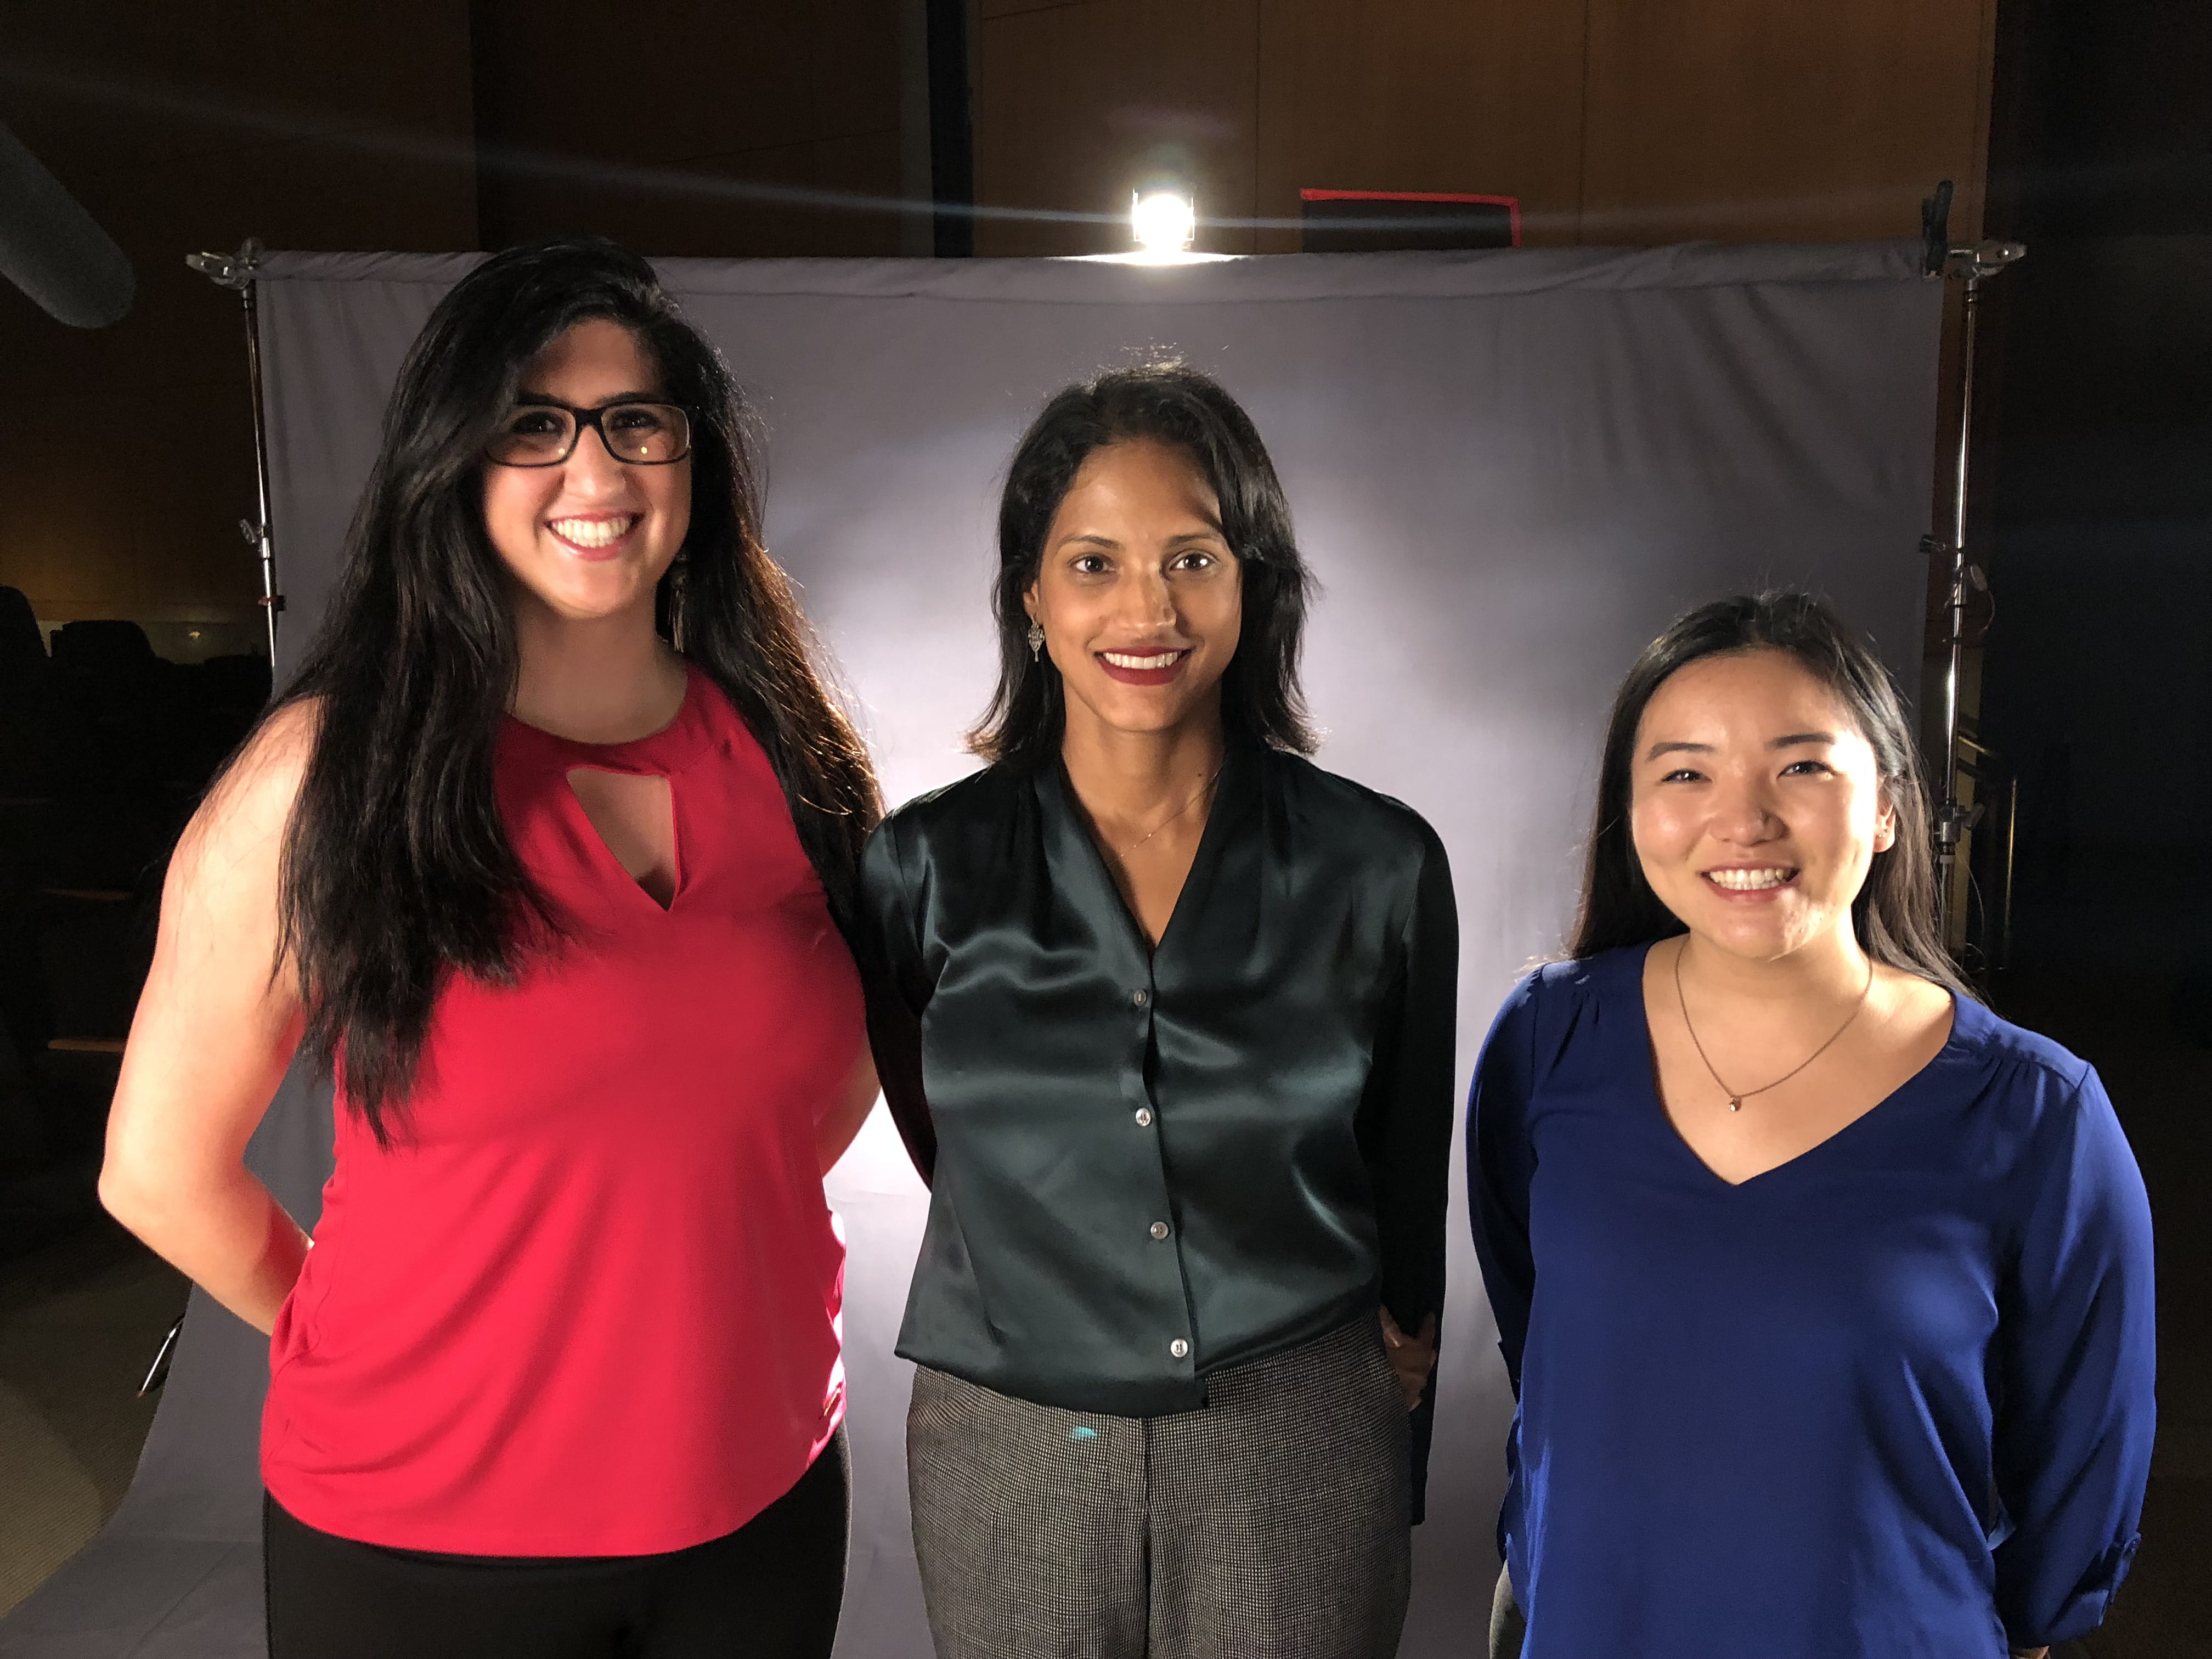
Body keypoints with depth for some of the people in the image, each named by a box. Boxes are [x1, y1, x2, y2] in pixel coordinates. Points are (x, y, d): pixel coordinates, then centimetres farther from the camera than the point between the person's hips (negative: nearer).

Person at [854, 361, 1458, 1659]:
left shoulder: (1379, 864, -7)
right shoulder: (923, 866, -8)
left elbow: (1408, 1182, 4)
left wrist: (1395, 1466, 11)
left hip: (1299, 1453, 0)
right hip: (1009, 1455, 1)